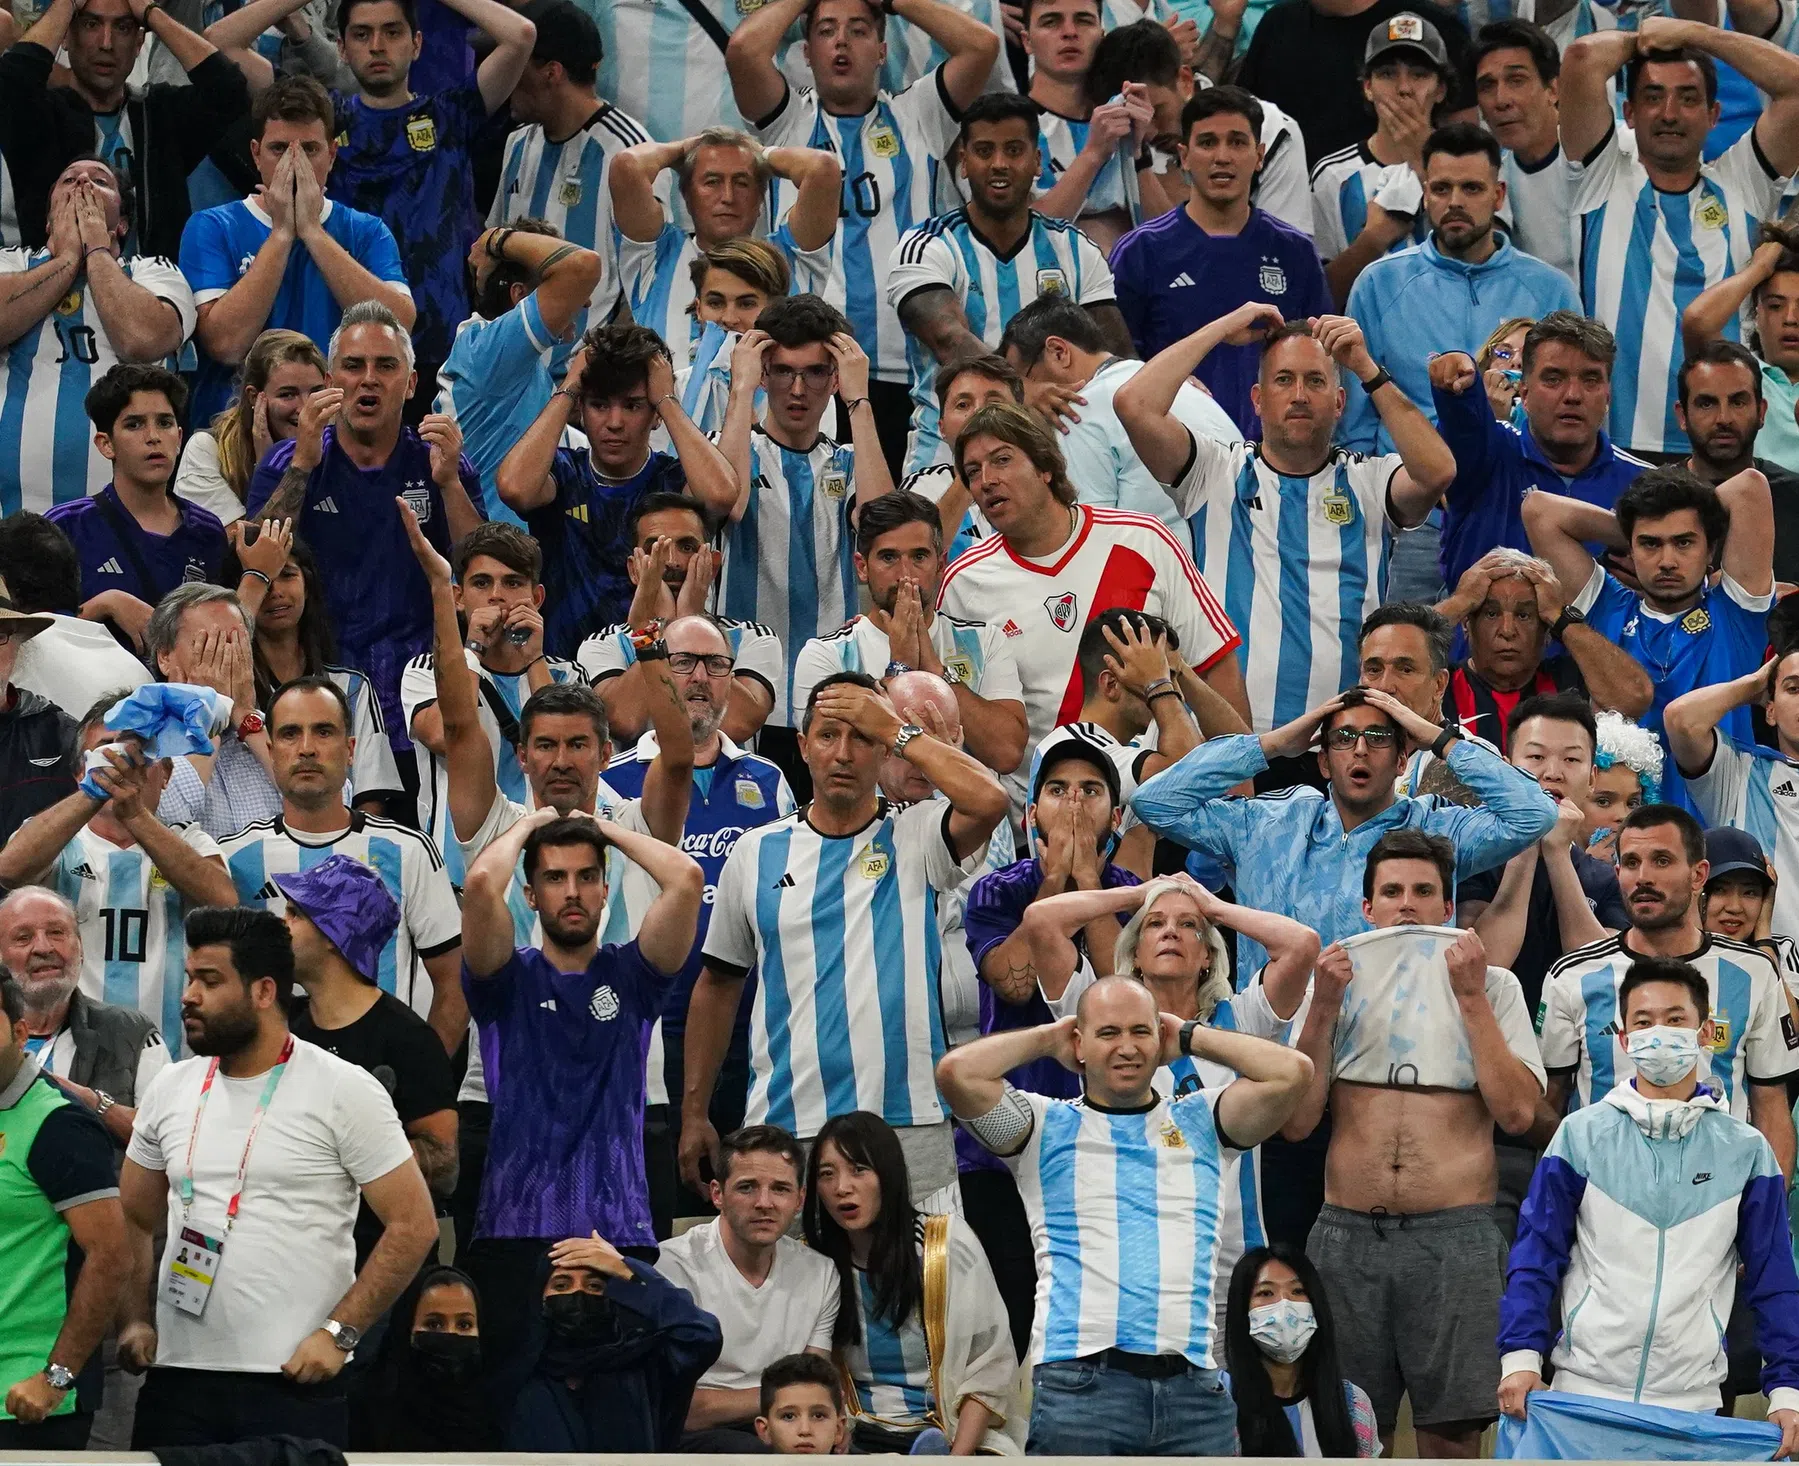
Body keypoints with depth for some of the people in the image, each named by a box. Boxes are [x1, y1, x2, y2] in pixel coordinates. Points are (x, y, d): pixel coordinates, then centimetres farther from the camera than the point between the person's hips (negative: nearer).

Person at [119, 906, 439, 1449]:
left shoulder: (344, 1091, -4)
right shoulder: (171, 1090, 11)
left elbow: (413, 1225, -6)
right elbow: (134, 1220, 19)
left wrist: (338, 1333, -11)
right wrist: (134, 1319, 4)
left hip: (295, 1384, -4)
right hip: (176, 1378, 5)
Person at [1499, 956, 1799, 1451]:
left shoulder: (1744, 1152, 4)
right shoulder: (1582, 1136, 2)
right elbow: (1536, 1257, 2)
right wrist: (1521, 1355, -10)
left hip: (1693, 1405, 0)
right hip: (1583, 1392, 0)